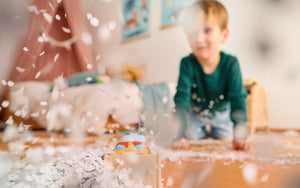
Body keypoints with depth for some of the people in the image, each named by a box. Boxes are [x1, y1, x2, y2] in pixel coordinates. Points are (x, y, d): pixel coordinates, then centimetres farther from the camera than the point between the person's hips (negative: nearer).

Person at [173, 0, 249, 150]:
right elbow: (181, 98, -33)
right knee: (191, 138, 0)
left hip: (222, 113, 0)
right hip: (195, 114, 0)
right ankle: (204, 131, 36)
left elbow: (238, 99, -30)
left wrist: (240, 136, -38)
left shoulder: (230, 64, -31)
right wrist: (181, 135, -40)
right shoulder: (187, 64, -32)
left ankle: (212, 130, 36)